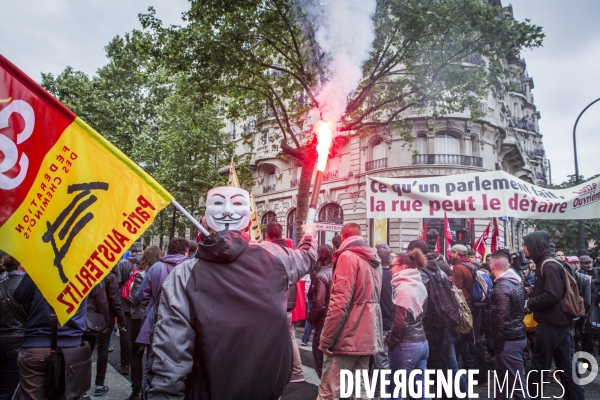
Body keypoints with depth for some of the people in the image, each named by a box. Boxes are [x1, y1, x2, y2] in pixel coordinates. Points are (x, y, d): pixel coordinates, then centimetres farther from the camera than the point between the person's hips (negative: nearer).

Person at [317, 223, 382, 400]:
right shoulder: (374, 260, 13)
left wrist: (326, 338, -14)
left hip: (346, 338, -8)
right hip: (367, 337, 8)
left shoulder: (348, 257, -12)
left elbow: (339, 303, -19)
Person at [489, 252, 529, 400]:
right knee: (502, 376, 20)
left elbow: (501, 318, -23)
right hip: (518, 334, 10)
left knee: (516, 383, 0)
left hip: (509, 340, -10)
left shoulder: (501, 287, -20)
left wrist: (498, 343, -14)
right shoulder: (517, 283, 8)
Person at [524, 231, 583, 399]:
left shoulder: (549, 265, -16)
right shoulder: (546, 264, 13)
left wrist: (530, 304, -14)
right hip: (559, 321, 9)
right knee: (566, 364, 14)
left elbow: (552, 296, -24)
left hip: (551, 323, -9)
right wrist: (530, 298, 4)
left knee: (539, 363, 1)